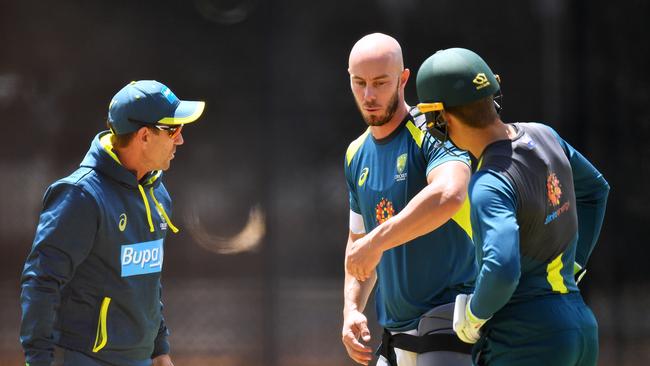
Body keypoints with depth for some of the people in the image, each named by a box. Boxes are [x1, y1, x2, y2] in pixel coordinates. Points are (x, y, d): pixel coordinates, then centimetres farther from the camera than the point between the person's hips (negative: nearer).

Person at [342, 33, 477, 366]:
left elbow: (449, 195, -33)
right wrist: (352, 309, 9)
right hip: (394, 334, 8)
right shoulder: (357, 154, 13)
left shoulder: (432, 133, -11)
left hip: (448, 324, -8)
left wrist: (376, 242, -29)